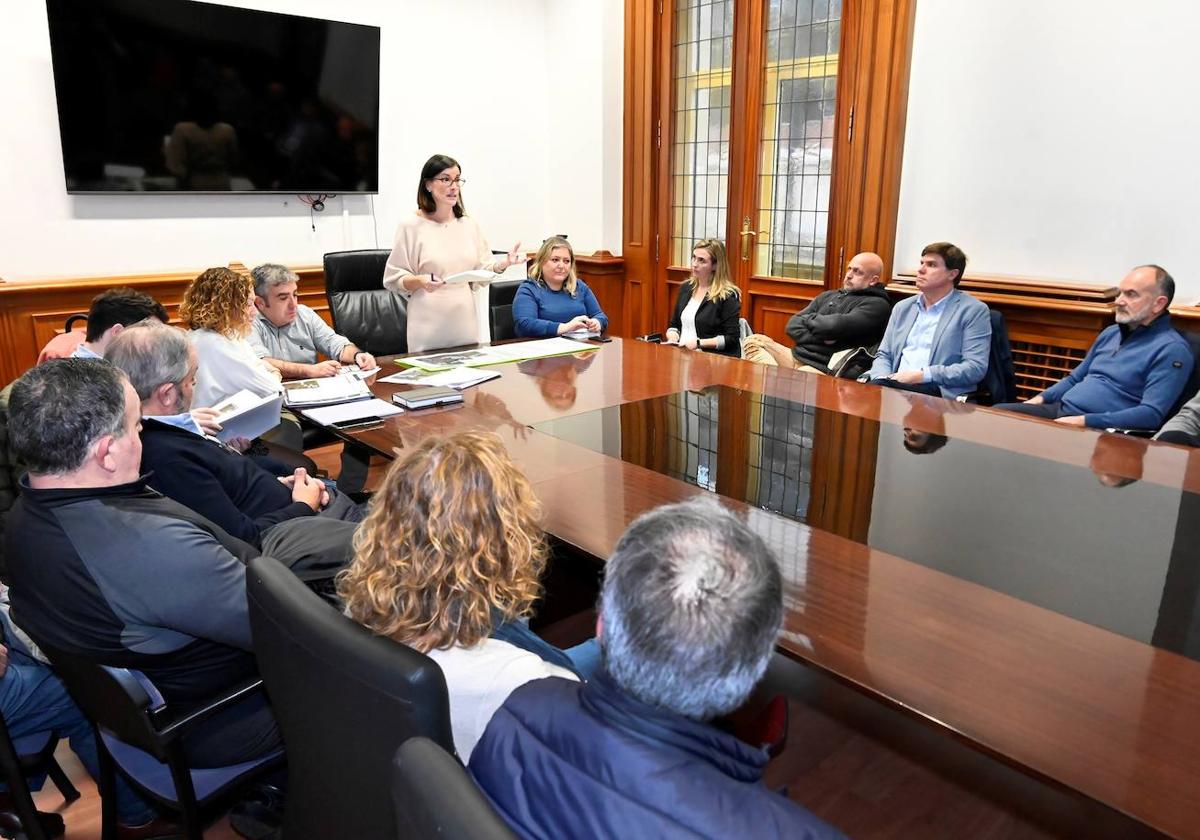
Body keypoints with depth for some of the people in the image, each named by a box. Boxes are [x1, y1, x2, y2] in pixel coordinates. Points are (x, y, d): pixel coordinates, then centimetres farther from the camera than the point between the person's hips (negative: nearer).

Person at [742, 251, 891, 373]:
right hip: (797, 356, 8)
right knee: (753, 341, -10)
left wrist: (807, 318, 4)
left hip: (825, 369, -8)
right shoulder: (828, 296, 20)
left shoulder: (877, 305, -2)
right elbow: (792, 325, 11)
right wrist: (817, 337, -8)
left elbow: (833, 326, -16)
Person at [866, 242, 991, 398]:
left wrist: (922, 375, -15)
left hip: (940, 392, -5)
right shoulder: (903, 307, 20)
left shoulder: (974, 311, 3)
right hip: (897, 383, 5)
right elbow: (884, 355, 19)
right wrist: (882, 379, -5)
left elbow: (976, 367, -6)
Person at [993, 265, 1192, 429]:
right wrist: (1039, 399, 7)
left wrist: (1084, 421, -25)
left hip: (1097, 429, -7)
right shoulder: (1111, 332, 19)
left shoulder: (1171, 349, -7)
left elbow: (1152, 414, -18)